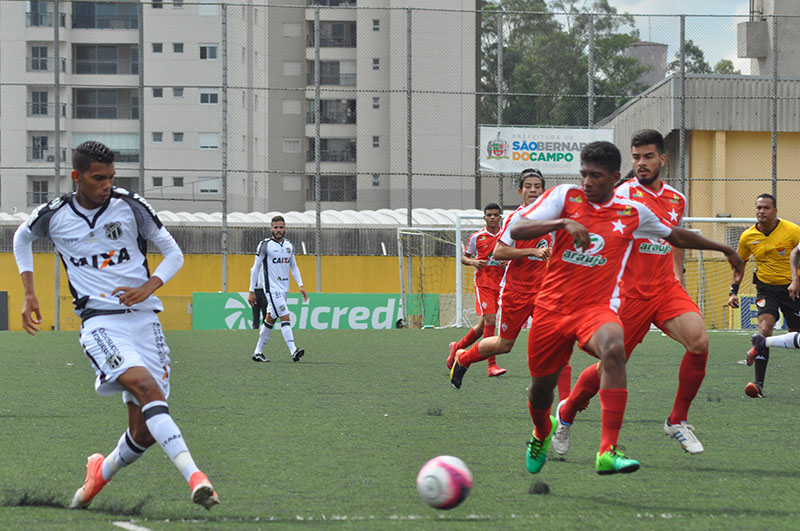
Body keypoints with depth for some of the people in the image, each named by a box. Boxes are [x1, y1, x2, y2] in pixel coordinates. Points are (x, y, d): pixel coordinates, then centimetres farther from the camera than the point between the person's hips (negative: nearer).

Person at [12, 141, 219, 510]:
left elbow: (173, 253, 8)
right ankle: (194, 476, -42)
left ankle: (101, 473, 30)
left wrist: (148, 287, -10)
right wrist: (29, 295, 19)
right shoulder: (53, 216, 2)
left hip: (143, 318, 2)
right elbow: (22, 238, 25)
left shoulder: (130, 206, 2)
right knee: (147, 388, -31)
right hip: (100, 323, -2)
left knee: (144, 433, -1)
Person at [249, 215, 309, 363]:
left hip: (284, 288, 7)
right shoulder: (265, 245, -6)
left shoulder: (289, 246, 11)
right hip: (272, 288, -7)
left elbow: (294, 267, 20)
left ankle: (258, 352, 21)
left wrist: (300, 285, 8)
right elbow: (256, 268, -3)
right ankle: (293, 352, -26)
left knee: (271, 319, 12)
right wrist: (251, 291, -4)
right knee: (285, 317, -18)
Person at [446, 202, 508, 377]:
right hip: (483, 283, -4)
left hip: (499, 284, 4)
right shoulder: (477, 237, 1)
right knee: (490, 320, -16)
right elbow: (464, 257, 9)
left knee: (483, 326, 8)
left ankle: (457, 347, 32)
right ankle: (492, 365, -16)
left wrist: (507, 263, -7)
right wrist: (473, 262, -12)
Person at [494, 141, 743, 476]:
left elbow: (675, 236, 23)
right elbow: (517, 231, -11)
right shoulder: (565, 197, 0)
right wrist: (564, 223, -26)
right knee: (541, 386, 9)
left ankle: (607, 453, -39)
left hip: (597, 307, -1)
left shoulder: (632, 213, 4)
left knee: (614, 350, -34)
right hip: (552, 306, 1)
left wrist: (724, 250, 28)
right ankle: (542, 432, 50)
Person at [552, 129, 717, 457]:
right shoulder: (624, 193, -9)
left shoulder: (676, 199, 10)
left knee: (699, 342, -20)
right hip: (630, 292, -4)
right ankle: (566, 412, 30)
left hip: (666, 288, 4)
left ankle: (677, 421, -3)